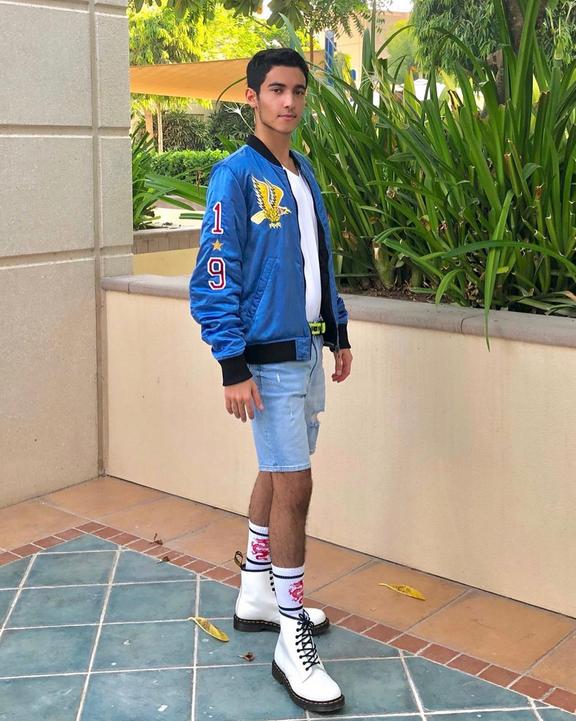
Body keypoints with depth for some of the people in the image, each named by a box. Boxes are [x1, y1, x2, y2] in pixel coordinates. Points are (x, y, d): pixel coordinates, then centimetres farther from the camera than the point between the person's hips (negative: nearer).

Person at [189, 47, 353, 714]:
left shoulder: (303, 172, 12)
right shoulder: (235, 175, -12)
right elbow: (214, 278, -15)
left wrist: (338, 334, 17)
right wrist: (233, 366, -18)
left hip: (307, 350, 8)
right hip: (268, 357, -8)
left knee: (277, 474, 16)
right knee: (295, 485, -7)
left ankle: (257, 595, 33)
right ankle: (292, 645, 4)